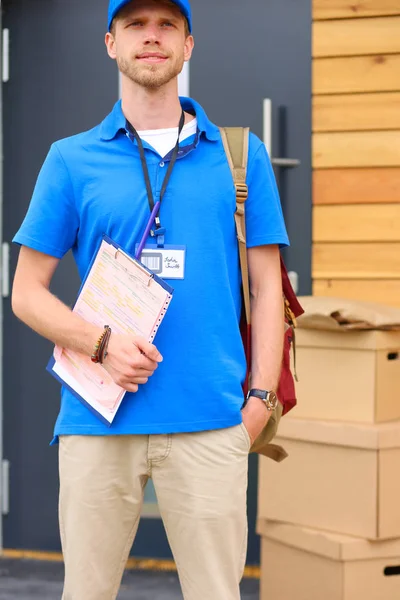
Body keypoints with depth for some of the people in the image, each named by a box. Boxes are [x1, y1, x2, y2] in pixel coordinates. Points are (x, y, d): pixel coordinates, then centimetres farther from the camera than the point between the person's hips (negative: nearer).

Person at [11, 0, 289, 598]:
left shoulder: (241, 155, 9)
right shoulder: (71, 160, 8)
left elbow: (266, 285, 10)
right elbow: (27, 292, 7)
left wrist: (261, 396, 0)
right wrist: (103, 343, -10)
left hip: (210, 421, 0)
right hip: (97, 417, 0)